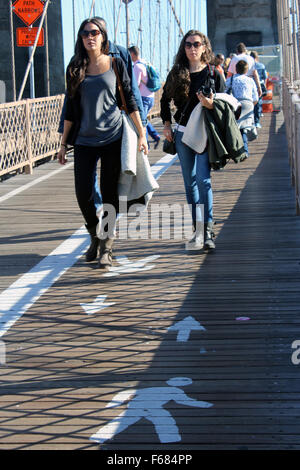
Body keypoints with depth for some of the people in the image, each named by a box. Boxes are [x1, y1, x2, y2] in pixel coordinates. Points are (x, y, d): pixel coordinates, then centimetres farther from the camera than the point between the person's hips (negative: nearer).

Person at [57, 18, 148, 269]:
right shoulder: (75, 68, 7)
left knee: (110, 194, 0)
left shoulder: (116, 64, 2)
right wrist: (64, 144, 10)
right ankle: (94, 236, 21)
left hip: (113, 138, -2)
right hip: (85, 140, 2)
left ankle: (107, 247, 10)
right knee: (83, 193, -5)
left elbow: (130, 100, 3)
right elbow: (71, 109, 11)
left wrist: (141, 133, -2)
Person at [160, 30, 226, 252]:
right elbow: (165, 99, 19)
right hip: (183, 133, 4)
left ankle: (208, 229, -14)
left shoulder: (213, 74, -2)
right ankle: (195, 227, 17)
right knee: (190, 182, 9)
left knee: (203, 179, -14)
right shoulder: (176, 74, 5)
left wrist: (211, 104, -19)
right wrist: (167, 124, 10)